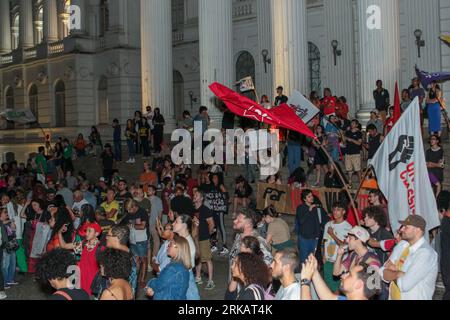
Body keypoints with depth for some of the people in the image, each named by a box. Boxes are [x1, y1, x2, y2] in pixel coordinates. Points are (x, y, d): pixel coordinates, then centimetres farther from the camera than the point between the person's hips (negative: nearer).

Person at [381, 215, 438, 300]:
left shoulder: (425, 253, -22)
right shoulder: (401, 245, -1)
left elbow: (404, 285, -27)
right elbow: (383, 273, -3)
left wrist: (393, 272, -11)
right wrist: (399, 273, -19)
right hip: (393, 297, 6)